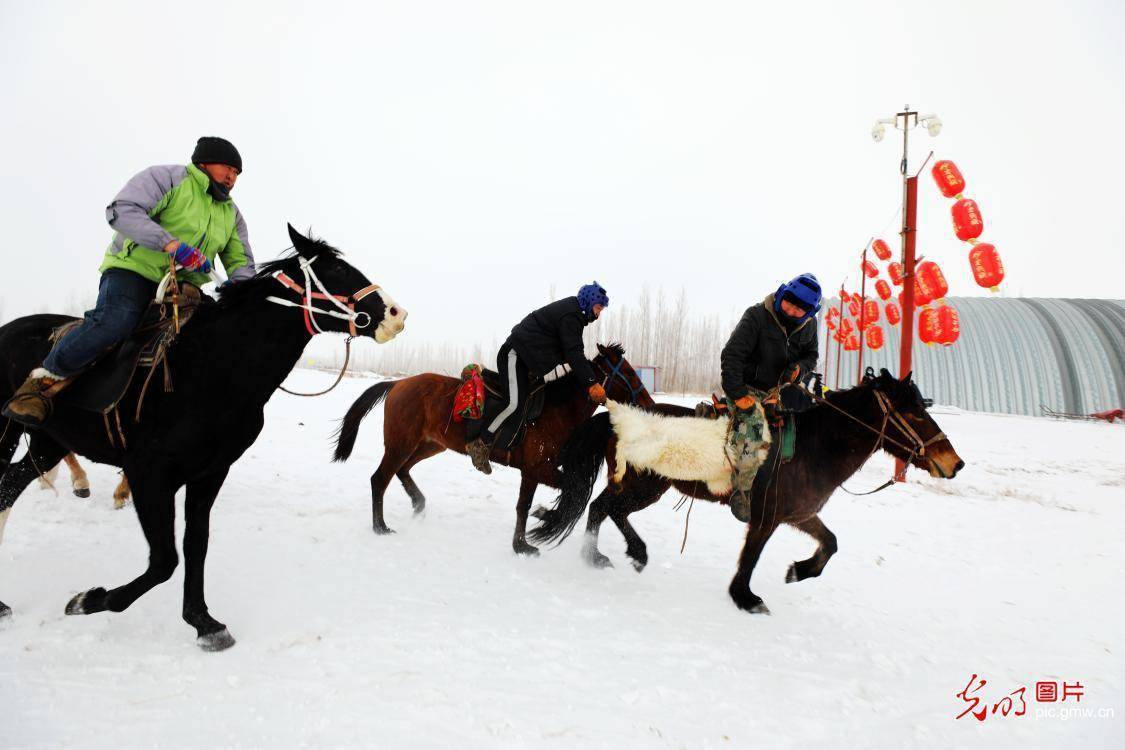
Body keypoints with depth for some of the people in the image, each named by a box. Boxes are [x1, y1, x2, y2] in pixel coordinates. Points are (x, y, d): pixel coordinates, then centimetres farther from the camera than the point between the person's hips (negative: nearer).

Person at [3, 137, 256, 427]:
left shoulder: (231, 213, 18)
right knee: (114, 320, -32)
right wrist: (173, 244, -29)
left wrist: (239, 286, -8)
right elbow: (122, 210, -16)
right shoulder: (168, 177, -3)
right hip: (135, 269, -6)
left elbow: (241, 260, 18)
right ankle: (44, 381, -16)